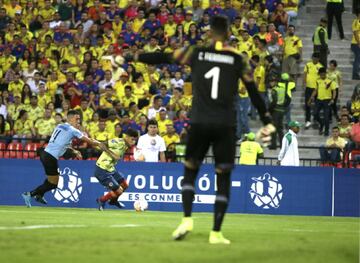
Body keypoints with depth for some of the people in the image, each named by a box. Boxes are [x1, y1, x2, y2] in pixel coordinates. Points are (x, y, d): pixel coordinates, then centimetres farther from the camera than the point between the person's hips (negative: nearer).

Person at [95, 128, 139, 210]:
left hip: (110, 169, 10)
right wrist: (112, 154, -29)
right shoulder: (118, 142, -21)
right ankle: (101, 201, 19)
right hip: (102, 170, -10)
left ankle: (113, 200, 45)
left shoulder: (125, 146, 6)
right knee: (118, 191, -6)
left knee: (124, 185, 21)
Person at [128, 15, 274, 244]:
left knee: (190, 171, 16)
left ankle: (187, 220, -3)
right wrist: (267, 120, 16)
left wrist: (133, 57, 22)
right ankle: (216, 232, 1)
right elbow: (253, 92, 8)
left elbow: (163, 58, 10)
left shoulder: (196, 52, 3)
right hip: (226, 125, 0)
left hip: (200, 122, 0)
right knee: (223, 178, 7)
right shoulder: (237, 58, 4)